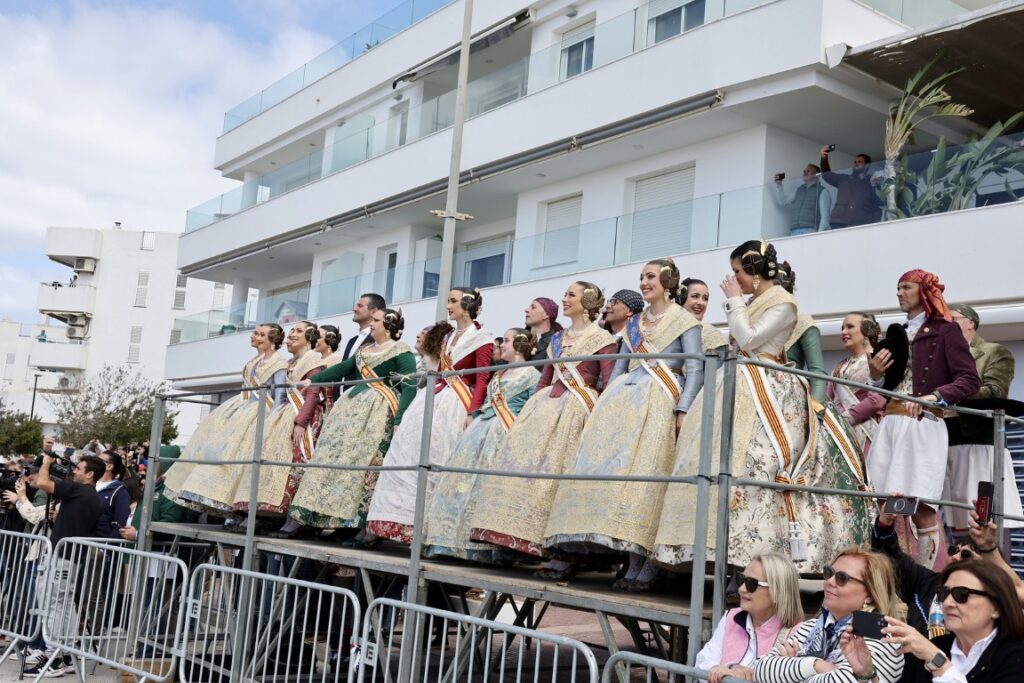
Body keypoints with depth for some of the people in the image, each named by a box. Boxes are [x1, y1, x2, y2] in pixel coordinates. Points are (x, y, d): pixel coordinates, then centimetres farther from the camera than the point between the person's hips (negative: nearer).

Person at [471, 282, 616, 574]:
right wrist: (532, 408, 15)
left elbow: (609, 384, -7)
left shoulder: (601, 338, 1)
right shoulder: (557, 338, 21)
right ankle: (515, 538, -2)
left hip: (576, 410, -7)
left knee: (558, 472, -14)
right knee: (526, 465, -4)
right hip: (546, 406, 7)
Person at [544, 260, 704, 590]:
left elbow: (695, 368, -3)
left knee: (647, 472, -16)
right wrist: (604, 404, 14)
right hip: (624, 398, 6)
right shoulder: (633, 323, 24)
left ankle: (649, 566, -13)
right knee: (620, 469, -6)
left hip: (659, 401, -6)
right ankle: (633, 564, -4)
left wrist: (683, 410, -16)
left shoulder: (684, 320, 6)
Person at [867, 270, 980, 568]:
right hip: (890, 424, 6)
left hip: (924, 424, -6)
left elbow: (970, 381, -6)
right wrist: (876, 374, 6)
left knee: (920, 506, -11)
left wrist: (934, 397, -19)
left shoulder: (944, 331, 3)